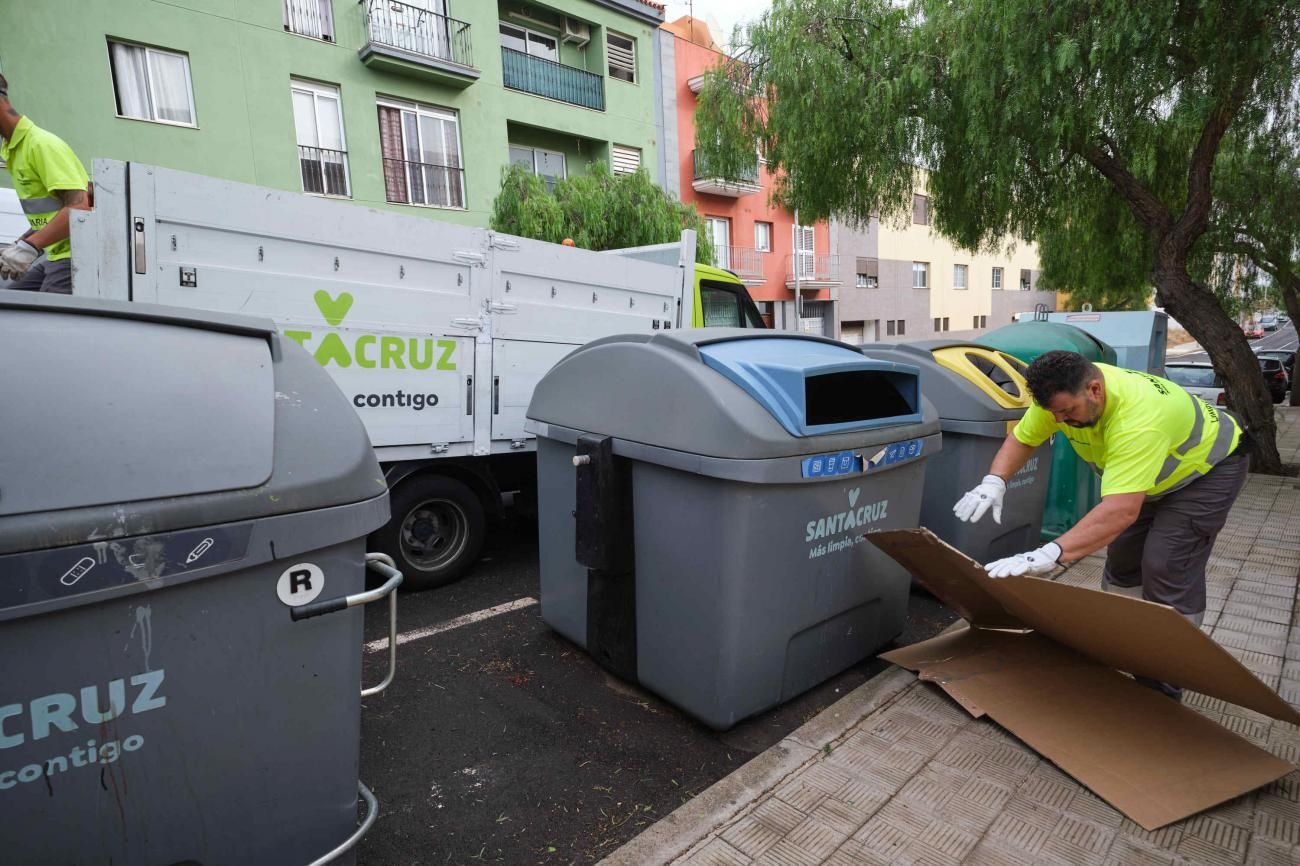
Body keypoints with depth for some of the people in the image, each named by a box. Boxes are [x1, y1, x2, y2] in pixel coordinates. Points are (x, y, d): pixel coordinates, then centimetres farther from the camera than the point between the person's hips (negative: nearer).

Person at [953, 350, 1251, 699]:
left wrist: (1051, 554, -60)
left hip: (1208, 465, -7)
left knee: (1167, 568, -14)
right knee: (1123, 554, 7)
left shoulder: (1137, 418, -45)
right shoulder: (1062, 395, -24)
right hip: (1154, 477, 7)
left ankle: (1162, 682, 1)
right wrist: (994, 481, -31)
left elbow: (1121, 510, -52)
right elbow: (1021, 437, -11)